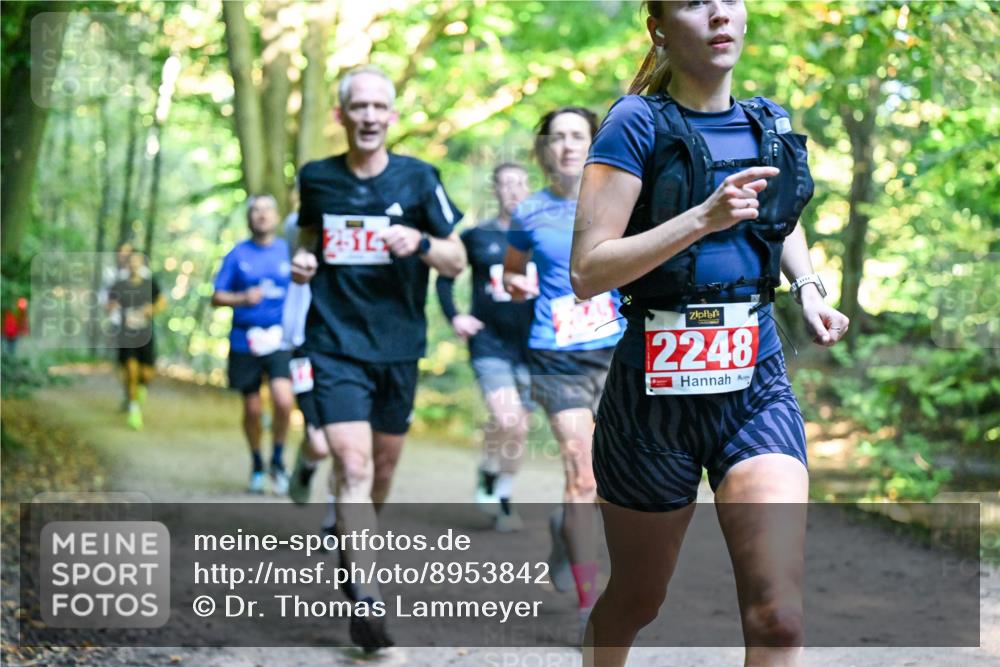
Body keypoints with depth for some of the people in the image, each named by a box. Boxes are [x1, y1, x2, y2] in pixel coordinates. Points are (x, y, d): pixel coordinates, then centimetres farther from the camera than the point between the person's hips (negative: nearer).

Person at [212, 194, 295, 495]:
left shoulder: (289, 251, 5)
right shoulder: (238, 254, 5)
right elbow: (217, 297, 4)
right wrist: (243, 299, -15)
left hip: (280, 339, -1)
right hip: (245, 340, 1)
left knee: (283, 401, -20)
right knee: (252, 409, 6)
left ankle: (277, 459, 3)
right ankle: (257, 466, 28)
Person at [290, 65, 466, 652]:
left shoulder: (418, 179, -2)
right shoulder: (316, 178, 3)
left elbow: (458, 262, 1)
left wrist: (420, 244, -19)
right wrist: (302, 260, -1)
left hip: (399, 345, 1)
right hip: (335, 344, -1)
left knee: (385, 461, 15)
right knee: (354, 466, -14)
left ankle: (359, 542, 44)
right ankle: (366, 599, -18)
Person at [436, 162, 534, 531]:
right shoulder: (476, 236, 2)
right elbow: (445, 276, 12)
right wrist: (453, 316, 1)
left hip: (530, 345, 2)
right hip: (489, 344, -2)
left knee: (518, 428, 8)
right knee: (506, 421, -19)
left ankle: (503, 497, 25)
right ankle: (488, 473, 10)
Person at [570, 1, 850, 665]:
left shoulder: (772, 124, 8)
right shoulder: (638, 124, -9)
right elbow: (588, 272, -15)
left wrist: (808, 287, 9)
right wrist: (704, 217, -25)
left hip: (757, 386, 3)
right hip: (656, 392, -3)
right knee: (636, 602, 15)